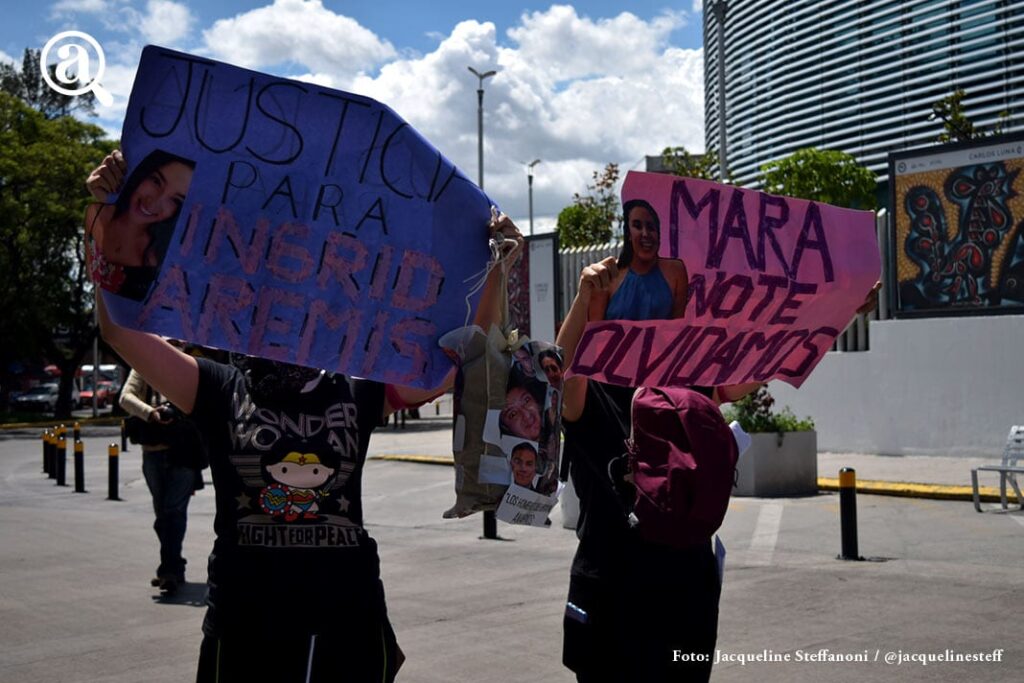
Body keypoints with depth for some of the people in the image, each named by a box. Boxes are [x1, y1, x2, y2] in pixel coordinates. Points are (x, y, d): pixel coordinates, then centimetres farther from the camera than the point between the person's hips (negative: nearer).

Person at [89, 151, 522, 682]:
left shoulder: (359, 394, 3)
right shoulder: (220, 391, 1)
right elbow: (119, 329, -7)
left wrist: (496, 268, -9)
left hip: (349, 624, 2)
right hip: (245, 627, -1)